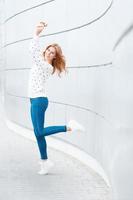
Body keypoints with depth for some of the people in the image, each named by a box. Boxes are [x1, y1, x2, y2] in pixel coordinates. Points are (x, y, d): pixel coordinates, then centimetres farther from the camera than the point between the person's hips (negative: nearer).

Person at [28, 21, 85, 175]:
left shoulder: (47, 66, -14)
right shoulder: (41, 62, 11)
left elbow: (33, 52, -25)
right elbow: (35, 49, 23)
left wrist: (36, 34, -22)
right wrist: (37, 33, 13)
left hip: (38, 100, -9)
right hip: (36, 100, 9)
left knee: (39, 132, -17)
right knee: (38, 132, 7)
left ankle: (69, 127, -13)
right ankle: (45, 161, 11)